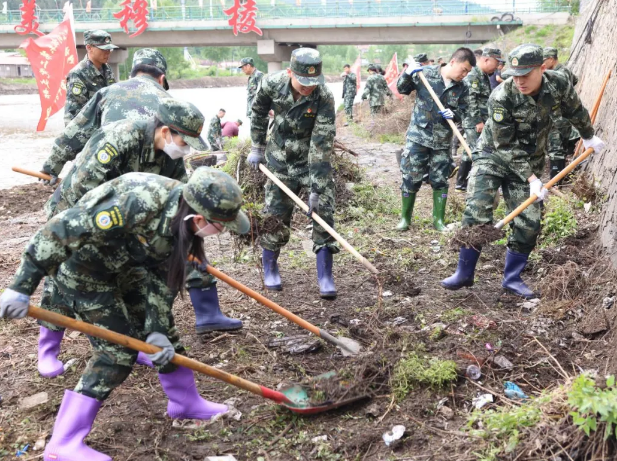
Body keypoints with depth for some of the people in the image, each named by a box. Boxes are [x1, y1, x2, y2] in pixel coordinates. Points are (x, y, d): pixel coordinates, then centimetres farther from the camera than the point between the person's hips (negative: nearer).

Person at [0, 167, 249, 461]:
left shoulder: (183, 219, -13)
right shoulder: (138, 203, -39)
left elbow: (163, 277, -3)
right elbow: (63, 229, -35)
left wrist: (158, 328, -7)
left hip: (122, 265, 8)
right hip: (82, 266, -8)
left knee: (164, 331, 12)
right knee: (118, 350, -8)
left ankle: (186, 402, 33)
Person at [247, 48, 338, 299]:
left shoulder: (324, 97, -26)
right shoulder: (272, 83, -18)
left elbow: (321, 146, -28)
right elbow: (259, 111, 5)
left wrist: (316, 189, -29)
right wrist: (257, 148, 7)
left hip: (313, 161, -2)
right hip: (280, 160, 2)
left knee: (323, 211, -9)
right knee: (275, 215, 5)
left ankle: (325, 277, 0)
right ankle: (269, 268, 27)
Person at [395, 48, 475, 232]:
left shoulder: (462, 88, 2)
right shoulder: (425, 74, -6)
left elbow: (462, 113, 7)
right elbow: (402, 89, 3)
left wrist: (453, 115, -16)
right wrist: (408, 74, -16)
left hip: (442, 141, 3)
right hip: (418, 136, -3)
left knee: (440, 180, 7)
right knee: (411, 178, 3)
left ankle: (438, 220, 21)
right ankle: (405, 217, 19)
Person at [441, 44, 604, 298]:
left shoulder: (559, 84, -15)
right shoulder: (501, 98, -26)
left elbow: (575, 112, 8)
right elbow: (507, 147, -22)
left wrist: (589, 136, 23)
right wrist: (531, 179, -24)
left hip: (530, 161, 4)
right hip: (493, 155, -3)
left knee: (529, 222, -1)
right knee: (476, 212, -16)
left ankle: (512, 278, 15)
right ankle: (464, 273, 0)